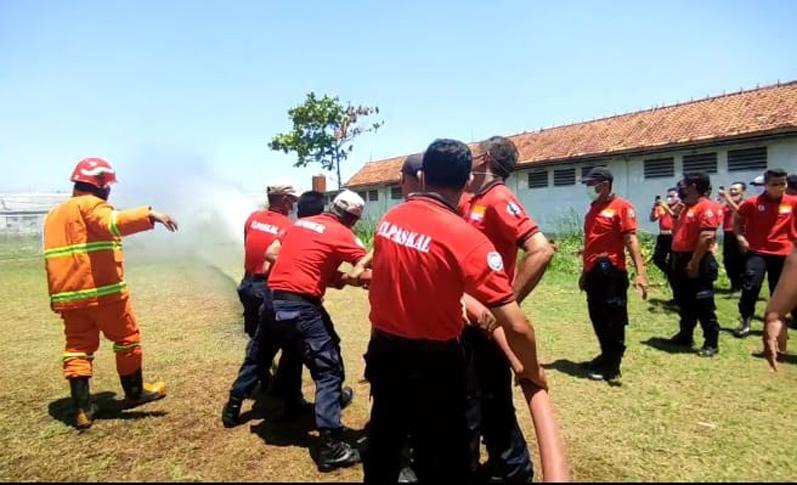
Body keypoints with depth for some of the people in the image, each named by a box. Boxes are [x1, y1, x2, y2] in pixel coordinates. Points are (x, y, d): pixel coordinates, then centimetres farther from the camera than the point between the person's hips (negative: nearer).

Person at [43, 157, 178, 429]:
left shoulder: (54, 215, 20)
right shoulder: (91, 205, -7)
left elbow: (57, 256, 21)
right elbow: (113, 223, -31)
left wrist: (58, 297, 24)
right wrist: (149, 215, -40)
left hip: (67, 295, 8)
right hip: (103, 291, -8)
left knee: (78, 346, 12)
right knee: (127, 338, 8)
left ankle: (82, 408, 9)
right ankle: (134, 392, 21)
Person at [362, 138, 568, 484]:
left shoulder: (388, 219, -3)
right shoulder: (464, 237, -22)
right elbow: (516, 327, -24)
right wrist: (532, 373, -5)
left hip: (383, 350, 6)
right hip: (432, 361, -5)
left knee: (383, 442, 27)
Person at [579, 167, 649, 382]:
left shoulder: (622, 206, -7)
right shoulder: (593, 209, 16)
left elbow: (630, 239, -15)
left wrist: (640, 272, -21)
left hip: (611, 272, -8)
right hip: (592, 273, 8)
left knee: (613, 320, 1)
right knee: (597, 318, 15)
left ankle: (612, 367, 12)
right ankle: (607, 357, 30)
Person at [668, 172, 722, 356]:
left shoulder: (707, 207, -14)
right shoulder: (686, 207, 16)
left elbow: (707, 237, -22)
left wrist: (694, 263, -24)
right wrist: (676, 259, 17)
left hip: (697, 262, -9)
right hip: (681, 260, 9)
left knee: (703, 305, -2)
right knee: (684, 303, 16)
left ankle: (711, 343, 8)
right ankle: (685, 336, 27)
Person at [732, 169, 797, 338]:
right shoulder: (752, 203, -6)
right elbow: (737, 220, 7)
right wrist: (740, 237, -6)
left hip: (782, 253, 2)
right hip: (756, 252, -2)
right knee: (751, 286, -14)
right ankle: (745, 321, 2)